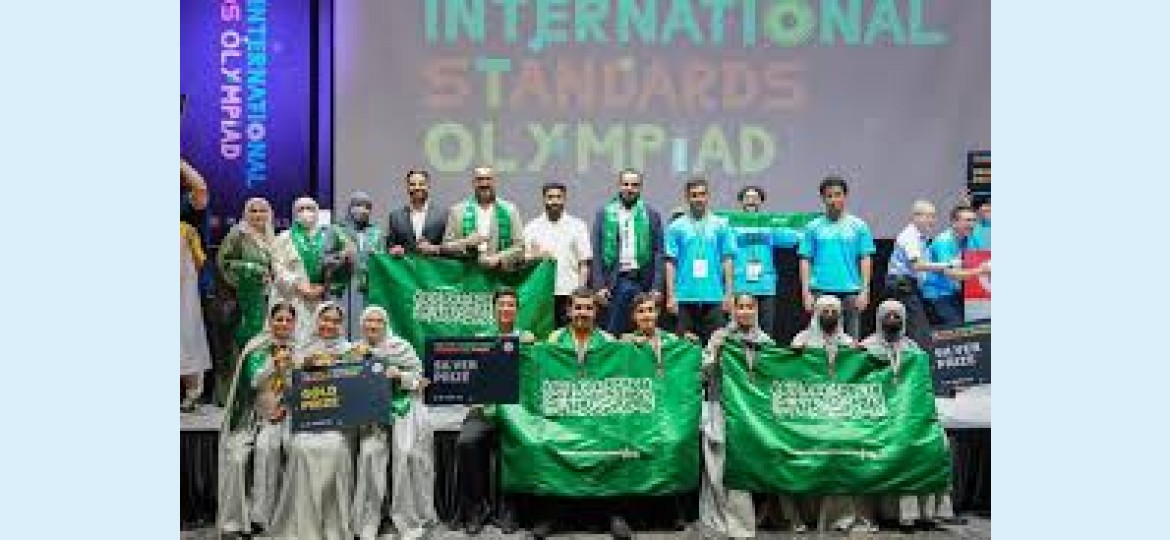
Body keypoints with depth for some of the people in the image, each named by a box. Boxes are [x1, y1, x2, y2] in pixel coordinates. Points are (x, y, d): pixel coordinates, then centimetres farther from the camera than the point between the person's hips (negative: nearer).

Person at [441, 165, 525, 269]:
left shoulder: (509, 210, 7)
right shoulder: (458, 210, 8)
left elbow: (519, 246, 4)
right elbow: (446, 246, 7)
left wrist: (498, 258, -12)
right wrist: (466, 243, -10)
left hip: (500, 273, 0)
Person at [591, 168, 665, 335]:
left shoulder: (651, 215, 7)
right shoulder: (604, 214, 7)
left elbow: (658, 253, 3)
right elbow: (596, 252, 4)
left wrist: (657, 287, -5)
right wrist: (599, 285, -5)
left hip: (643, 281, 0)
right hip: (614, 281, 0)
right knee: (612, 334, 0)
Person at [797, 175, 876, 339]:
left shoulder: (859, 226, 6)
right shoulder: (813, 227, 6)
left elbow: (865, 260, 4)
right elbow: (805, 261, 4)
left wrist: (865, 290, -4)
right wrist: (806, 292, -4)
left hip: (850, 291, 0)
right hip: (821, 291, 0)